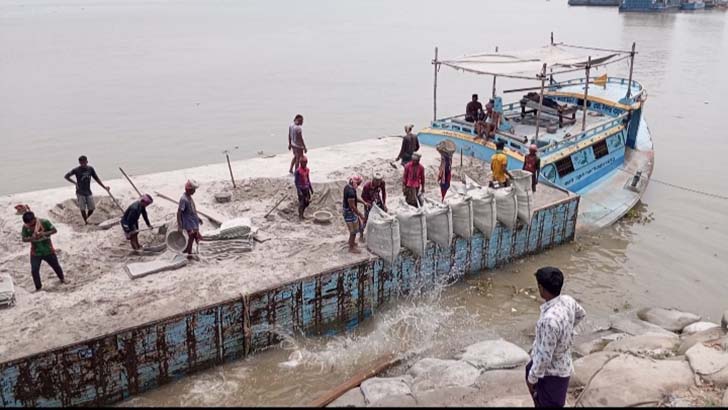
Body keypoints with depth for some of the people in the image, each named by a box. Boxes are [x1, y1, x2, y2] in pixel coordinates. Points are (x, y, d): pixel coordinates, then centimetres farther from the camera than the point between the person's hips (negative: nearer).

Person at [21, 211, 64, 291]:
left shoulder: (44, 222, -18)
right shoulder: (25, 227, -11)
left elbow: (54, 230, -15)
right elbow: (24, 239, -9)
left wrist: (44, 233, -31)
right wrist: (32, 238, -30)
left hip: (48, 250, -1)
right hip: (35, 252, 1)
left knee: (56, 266, 16)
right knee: (34, 270, -5)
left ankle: (62, 278, 44)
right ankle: (38, 287, 14)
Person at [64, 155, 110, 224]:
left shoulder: (90, 169, 0)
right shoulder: (76, 170, -9)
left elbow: (96, 178, 9)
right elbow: (66, 176, -4)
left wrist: (104, 187, 7)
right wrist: (75, 183, -14)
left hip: (88, 192, 3)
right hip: (80, 193, -3)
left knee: (92, 208, 3)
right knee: (83, 209, -3)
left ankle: (86, 218, 28)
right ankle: (86, 222, 12)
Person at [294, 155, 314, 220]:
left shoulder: (307, 170, 5)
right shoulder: (298, 171, -16)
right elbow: (296, 181, -15)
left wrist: (311, 188, 14)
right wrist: (299, 191, -19)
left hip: (306, 188, 7)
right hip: (301, 189, -7)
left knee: (307, 202, 10)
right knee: (301, 203, 1)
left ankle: (301, 214, 27)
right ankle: (300, 215, 18)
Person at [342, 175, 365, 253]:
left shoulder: (348, 186, 0)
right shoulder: (351, 192, -31)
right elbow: (352, 206, -27)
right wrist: (360, 215, -19)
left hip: (347, 210, 10)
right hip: (349, 212, -10)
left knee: (357, 223, 25)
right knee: (353, 230, 4)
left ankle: (351, 241, 41)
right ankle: (351, 247, 18)